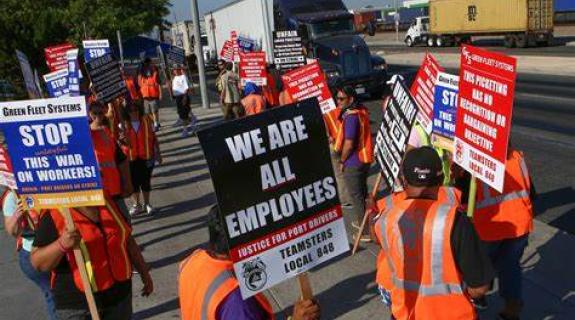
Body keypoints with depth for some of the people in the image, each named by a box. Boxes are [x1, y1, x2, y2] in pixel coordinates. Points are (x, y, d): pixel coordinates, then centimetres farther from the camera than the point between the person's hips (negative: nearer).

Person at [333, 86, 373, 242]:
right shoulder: (361, 111, 6)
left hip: (353, 162, -9)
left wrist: (342, 161, -12)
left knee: (356, 196, 1)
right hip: (364, 159, 9)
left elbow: (348, 143, -25)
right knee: (362, 193, 22)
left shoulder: (351, 116, -23)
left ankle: (365, 231, 8)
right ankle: (362, 221, 38)